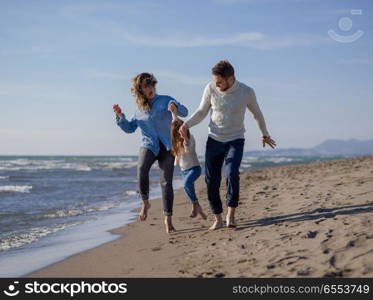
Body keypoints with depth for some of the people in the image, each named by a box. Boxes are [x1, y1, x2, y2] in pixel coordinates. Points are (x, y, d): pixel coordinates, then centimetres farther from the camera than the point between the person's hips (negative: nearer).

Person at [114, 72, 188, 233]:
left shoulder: (165, 100, 1)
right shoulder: (140, 109, 13)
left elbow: (184, 112, -11)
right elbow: (129, 128, 17)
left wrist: (176, 108, -34)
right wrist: (120, 116, -1)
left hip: (166, 146, -1)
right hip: (148, 145, 2)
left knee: (166, 182, -4)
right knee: (142, 168, -30)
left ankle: (168, 219, 4)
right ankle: (145, 203, -12)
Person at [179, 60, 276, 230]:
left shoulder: (246, 92, -11)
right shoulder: (210, 89, -9)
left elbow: (257, 113, 9)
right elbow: (201, 112, 5)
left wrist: (265, 135, 23)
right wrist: (187, 124, -13)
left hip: (235, 141, -2)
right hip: (214, 140, 2)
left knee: (231, 174, -25)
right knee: (211, 181, -4)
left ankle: (231, 214, -8)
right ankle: (218, 219, 11)